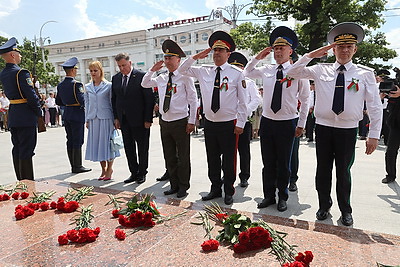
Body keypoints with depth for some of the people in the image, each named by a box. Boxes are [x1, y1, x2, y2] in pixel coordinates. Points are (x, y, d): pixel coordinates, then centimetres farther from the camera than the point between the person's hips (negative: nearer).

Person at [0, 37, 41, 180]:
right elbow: (31, 95, -19)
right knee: (26, 151, -4)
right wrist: (38, 111, -6)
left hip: (12, 116, 9)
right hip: (26, 117, -9)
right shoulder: (21, 73, -16)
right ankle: (28, 182, 3)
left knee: (17, 149, 14)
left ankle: (20, 180, 24)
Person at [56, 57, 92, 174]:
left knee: (70, 141, 11)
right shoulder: (76, 84, -15)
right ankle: (77, 166, 5)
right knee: (77, 142, -1)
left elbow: (58, 102, 13)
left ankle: (73, 166, 19)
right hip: (77, 115, -8)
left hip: (66, 115, 8)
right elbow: (83, 101, -19)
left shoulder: (60, 85, 9)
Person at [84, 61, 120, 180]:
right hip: (93, 119, 4)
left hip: (106, 118, -4)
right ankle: (103, 168, 20)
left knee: (108, 141, 0)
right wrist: (87, 120, 10)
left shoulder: (108, 85, -2)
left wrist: (115, 119, -3)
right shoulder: (87, 87, 10)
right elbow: (87, 104, 14)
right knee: (96, 143, 7)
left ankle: (109, 168, 15)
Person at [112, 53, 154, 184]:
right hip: (123, 120, 5)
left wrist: (148, 119, -13)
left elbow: (149, 98, -10)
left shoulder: (141, 76, -8)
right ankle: (134, 173, 23)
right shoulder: (115, 78, 9)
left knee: (142, 148, 6)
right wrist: (116, 117, 7)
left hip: (140, 119, -5)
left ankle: (142, 173, 21)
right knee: (128, 148, 11)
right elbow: (114, 99, 15)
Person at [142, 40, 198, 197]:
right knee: (169, 157, 14)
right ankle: (174, 185, 28)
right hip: (164, 122, 6)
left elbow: (193, 100, -7)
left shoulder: (185, 77, -5)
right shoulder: (161, 78, 10)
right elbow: (144, 84, 24)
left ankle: (183, 187, 21)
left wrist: (191, 122, -11)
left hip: (181, 122, -6)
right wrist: (152, 70, 9)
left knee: (183, 157, 5)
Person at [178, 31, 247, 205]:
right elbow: (182, 70, 15)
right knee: (212, 160, 13)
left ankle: (228, 192, 24)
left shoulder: (236, 73, -3)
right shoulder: (203, 71, 7)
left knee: (228, 160, 7)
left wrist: (240, 123, -7)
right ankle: (215, 189, 30)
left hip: (228, 125, -3)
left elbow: (242, 101, -2)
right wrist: (196, 57, 1)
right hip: (210, 124, 4)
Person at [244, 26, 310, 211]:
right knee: (268, 162, 10)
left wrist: (301, 124, -1)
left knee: (283, 163, 8)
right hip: (267, 121, 3)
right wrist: (258, 57, 7)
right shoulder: (266, 70, 5)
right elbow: (247, 73, 22)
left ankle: (282, 197, 25)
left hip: (287, 123, -3)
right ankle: (268, 196, 25)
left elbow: (305, 100, 0)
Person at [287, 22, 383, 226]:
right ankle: (324, 206, 29)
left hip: (348, 130, -1)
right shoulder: (320, 70, 4)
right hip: (323, 127, 1)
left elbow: (375, 106, 0)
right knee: (323, 169, 10)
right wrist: (311, 55, -8)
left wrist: (374, 135, -4)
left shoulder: (365, 74, 1)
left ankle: (345, 210, 29)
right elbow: (293, 73, 1)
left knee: (343, 171, 10)